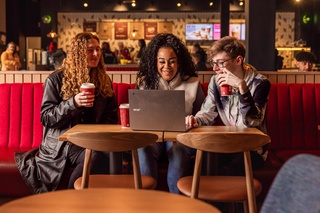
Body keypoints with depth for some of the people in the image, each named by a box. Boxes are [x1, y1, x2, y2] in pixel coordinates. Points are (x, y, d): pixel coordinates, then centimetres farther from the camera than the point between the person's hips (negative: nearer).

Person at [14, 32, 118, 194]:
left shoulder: (104, 81, 16)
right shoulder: (56, 80, 6)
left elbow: (111, 116, 18)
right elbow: (45, 117, 0)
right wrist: (73, 103, -16)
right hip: (59, 146, -3)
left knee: (102, 157, -34)